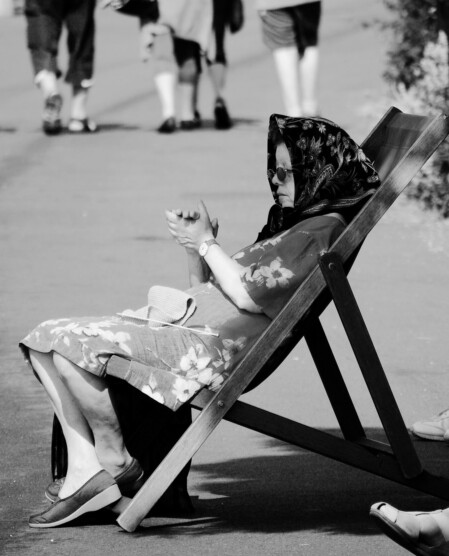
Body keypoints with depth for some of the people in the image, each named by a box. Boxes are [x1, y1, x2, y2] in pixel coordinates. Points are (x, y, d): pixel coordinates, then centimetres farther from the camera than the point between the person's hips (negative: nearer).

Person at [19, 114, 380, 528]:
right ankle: (85, 471, -10)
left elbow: (248, 294, -14)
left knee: (71, 343, -22)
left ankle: (115, 463, -6)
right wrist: (194, 246, 7)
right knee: (44, 341, -1)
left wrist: (206, 243, -1)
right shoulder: (292, 223, 26)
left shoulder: (324, 227, -5)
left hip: (217, 347, -11)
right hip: (189, 325, 11)